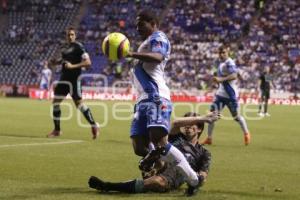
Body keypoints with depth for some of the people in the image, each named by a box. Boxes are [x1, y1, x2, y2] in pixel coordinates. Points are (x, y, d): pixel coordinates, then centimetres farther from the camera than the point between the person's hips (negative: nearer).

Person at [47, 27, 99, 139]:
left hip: (74, 79, -8)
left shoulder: (78, 47, -9)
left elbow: (88, 62, -17)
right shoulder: (64, 47, 13)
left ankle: (94, 126, 4)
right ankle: (57, 130, 15)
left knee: (79, 103, -9)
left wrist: (73, 66, -23)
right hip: (64, 78, 8)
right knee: (55, 102, 6)